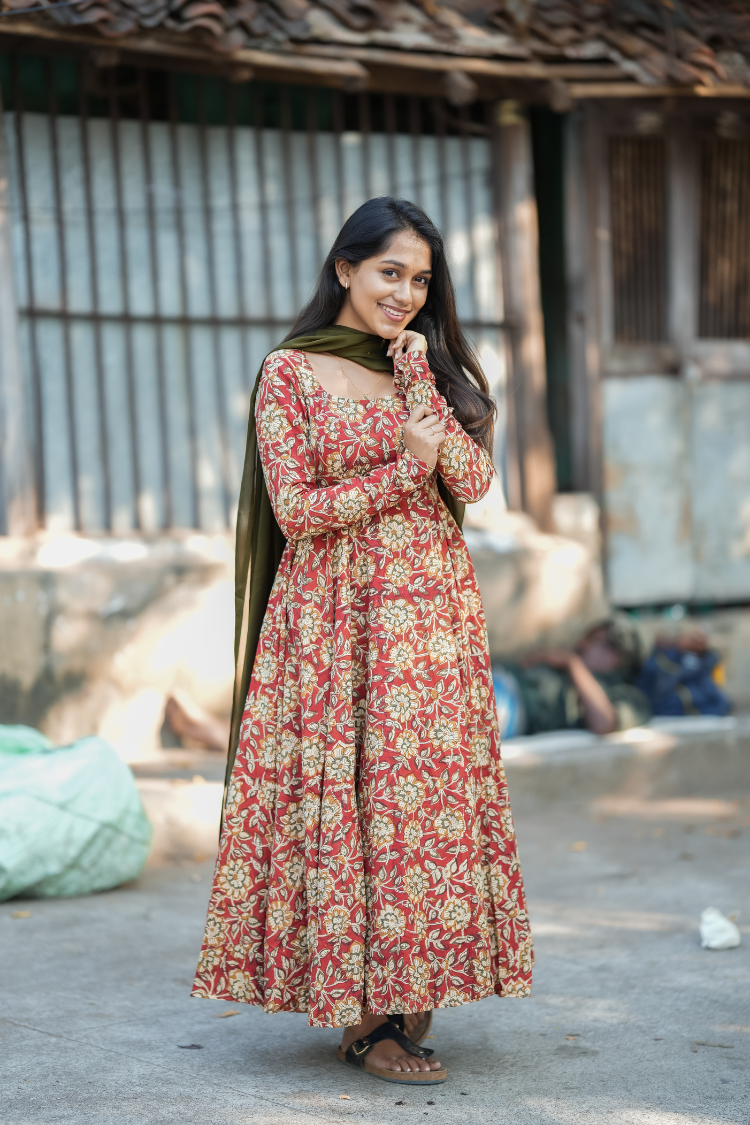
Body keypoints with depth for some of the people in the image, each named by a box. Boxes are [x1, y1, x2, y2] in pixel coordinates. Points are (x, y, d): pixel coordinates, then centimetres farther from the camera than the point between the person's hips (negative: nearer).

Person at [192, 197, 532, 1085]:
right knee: (346, 797, -4)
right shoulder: (292, 372, 0)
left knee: (433, 788, 1)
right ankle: (363, 1019, 4)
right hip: (335, 617, -4)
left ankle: (413, 998, 10)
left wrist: (418, 382, -8)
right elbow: (297, 511, -6)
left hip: (435, 610, 4)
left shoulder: (437, 367, 13)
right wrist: (402, 472, -11)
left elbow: (473, 483, -1)